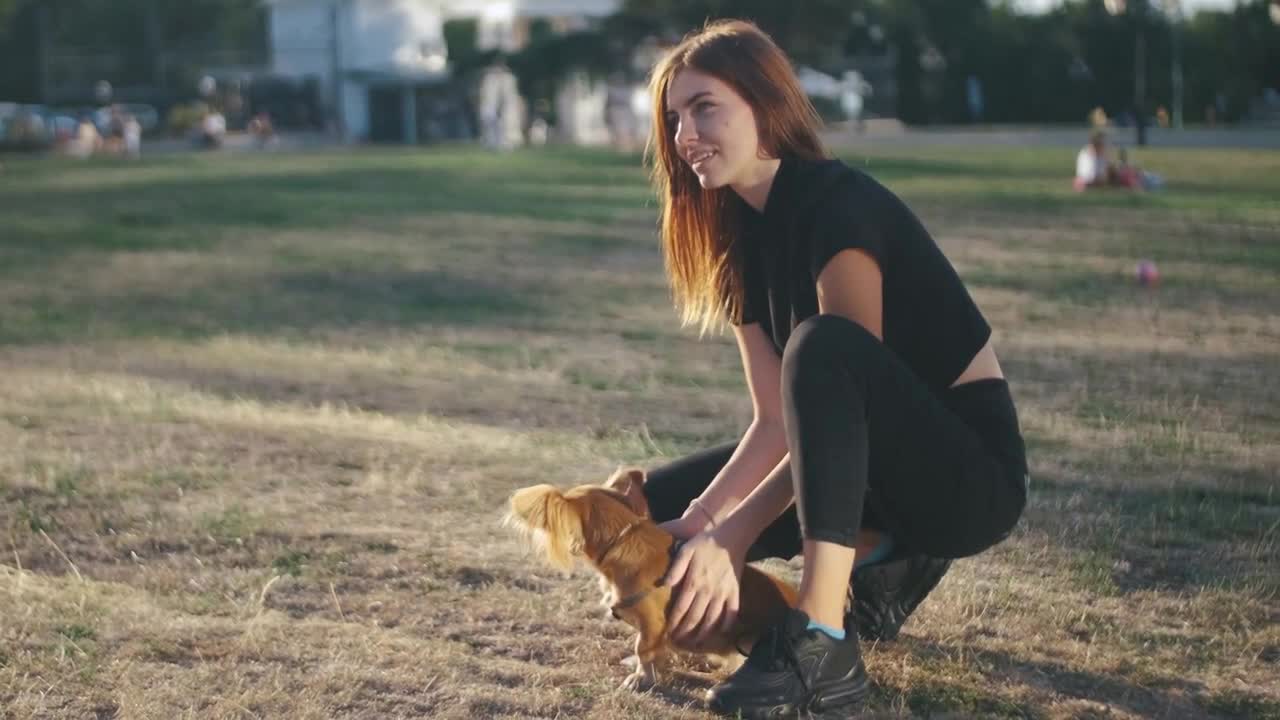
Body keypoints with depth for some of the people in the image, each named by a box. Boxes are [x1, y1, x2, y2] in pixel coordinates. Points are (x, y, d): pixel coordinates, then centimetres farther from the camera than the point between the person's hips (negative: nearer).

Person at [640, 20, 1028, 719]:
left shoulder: (841, 206, -19)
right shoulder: (740, 236, 5)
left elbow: (836, 377, -25)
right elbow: (777, 417, 1)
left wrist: (732, 537, -28)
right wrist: (701, 517, -14)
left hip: (971, 474, -8)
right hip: (887, 465, 9)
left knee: (821, 346, -36)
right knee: (653, 506, 3)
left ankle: (823, 643, -36)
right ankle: (880, 561, 8)